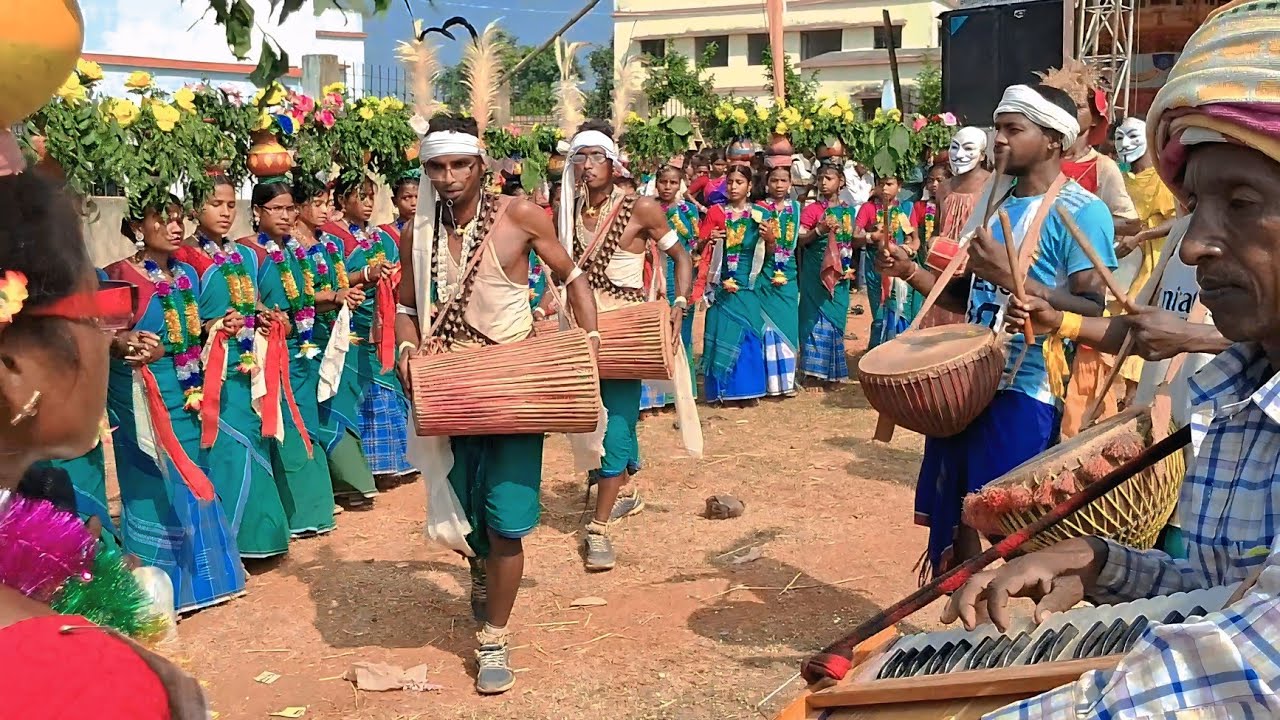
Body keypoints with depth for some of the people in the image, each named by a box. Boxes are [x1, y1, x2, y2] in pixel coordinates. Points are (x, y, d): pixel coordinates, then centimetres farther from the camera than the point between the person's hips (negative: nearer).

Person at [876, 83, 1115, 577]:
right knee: (955, 522, 15)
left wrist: (1011, 276, -27)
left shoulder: (1082, 212, -10)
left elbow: (1095, 315, -18)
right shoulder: (992, 205, 14)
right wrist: (911, 272, 5)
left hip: (1029, 395, -8)